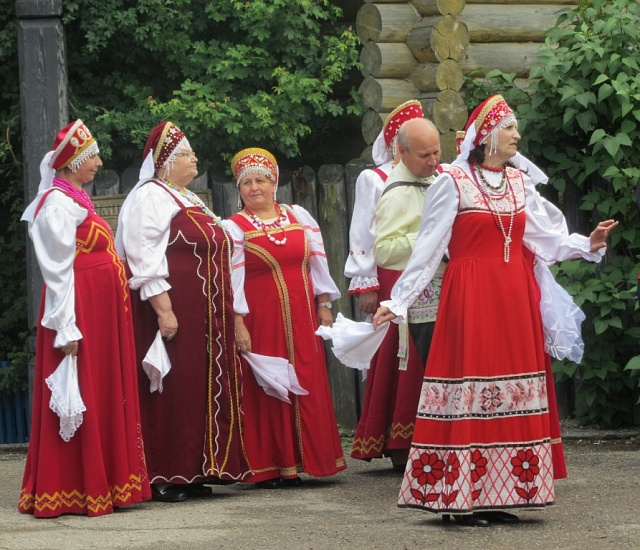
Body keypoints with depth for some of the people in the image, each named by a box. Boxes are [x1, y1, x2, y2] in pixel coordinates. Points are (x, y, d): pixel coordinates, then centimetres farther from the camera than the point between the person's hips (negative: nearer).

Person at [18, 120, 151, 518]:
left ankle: (104, 483, 15)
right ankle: (74, 490, -3)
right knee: (83, 399, -7)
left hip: (103, 313, 10)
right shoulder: (58, 204, -12)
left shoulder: (75, 200, 17)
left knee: (106, 395, 11)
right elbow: (58, 271, -17)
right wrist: (68, 328, -22)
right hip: (80, 310, -10)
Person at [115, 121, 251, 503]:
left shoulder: (189, 200, 21)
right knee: (172, 391, -8)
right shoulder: (150, 197, -8)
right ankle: (164, 476, -5)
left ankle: (193, 472, 14)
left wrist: (225, 313, 22)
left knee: (199, 390, 9)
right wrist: (163, 308, -24)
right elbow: (144, 256, -17)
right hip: (172, 307, -9)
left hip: (205, 314, 9)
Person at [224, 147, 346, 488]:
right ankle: (267, 467, 2)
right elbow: (232, 277, -7)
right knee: (265, 390, -3)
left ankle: (298, 461, 12)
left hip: (301, 316, 4)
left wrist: (324, 305, 6)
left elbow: (317, 262, 12)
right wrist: (238, 324, -14)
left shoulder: (299, 217, 10)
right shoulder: (235, 227, -1)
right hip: (261, 318, -4)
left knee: (308, 386, 3)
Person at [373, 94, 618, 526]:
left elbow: (545, 240, 7)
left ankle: (497, 498, 9)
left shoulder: (521, 183, 13)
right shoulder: (453, 183, -3)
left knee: (514, 392, 3)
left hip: (517, 298, 6)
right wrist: (397, 302, -9)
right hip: (470, 297, -6)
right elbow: (428, 249, -4)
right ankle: (462, 499, -3)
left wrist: (589, 244, -8)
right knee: (469, 392, -8)